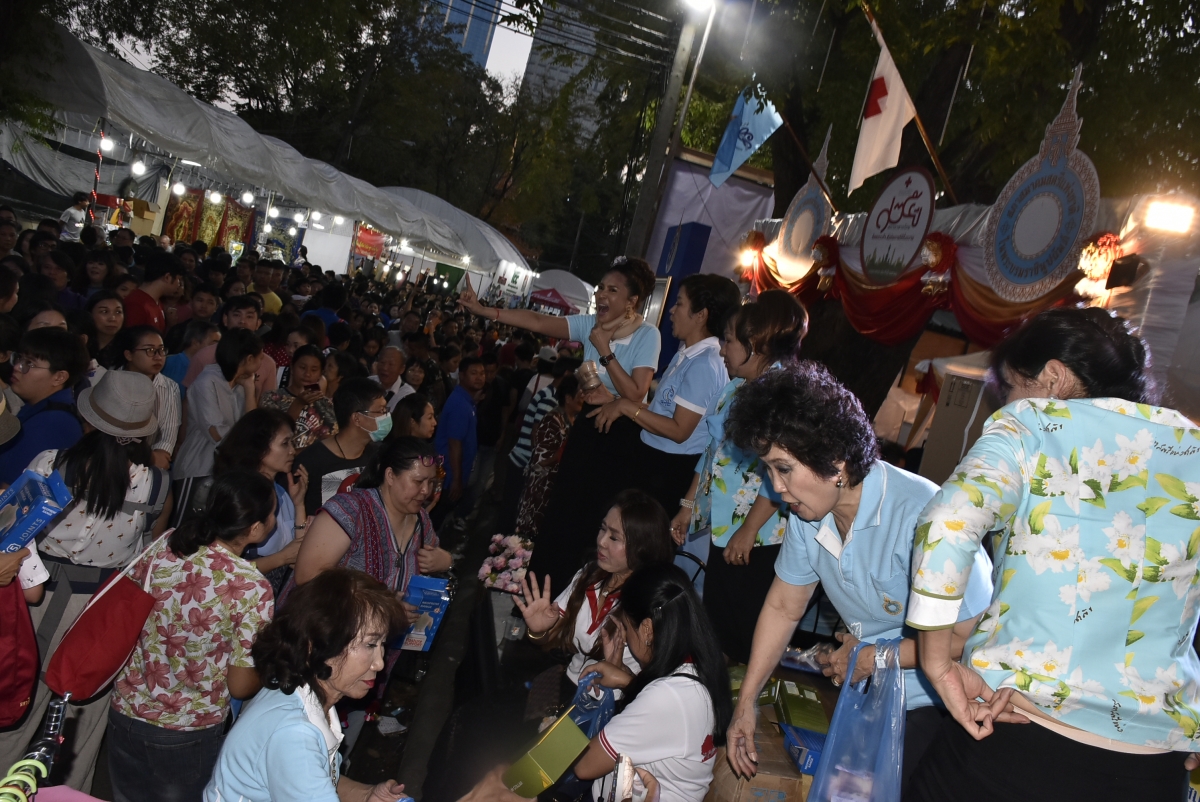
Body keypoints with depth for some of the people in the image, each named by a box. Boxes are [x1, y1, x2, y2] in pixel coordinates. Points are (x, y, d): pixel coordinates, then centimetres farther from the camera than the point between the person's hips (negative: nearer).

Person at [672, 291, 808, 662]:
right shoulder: (737, 387, 11)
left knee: (742, 636, 2)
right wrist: (688, 506, 17)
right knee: (714, 622, 16)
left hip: (755, 541, -8)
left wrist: (748, 531, -23)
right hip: (719, 530, 9)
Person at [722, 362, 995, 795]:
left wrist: (874, 658, -14)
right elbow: (783, 607, 4)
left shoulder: (918, 516, -31)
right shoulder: (808, 512, -8)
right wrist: (746, 702, 6)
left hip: (940, 705, -6)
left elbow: (974, 635, -26)